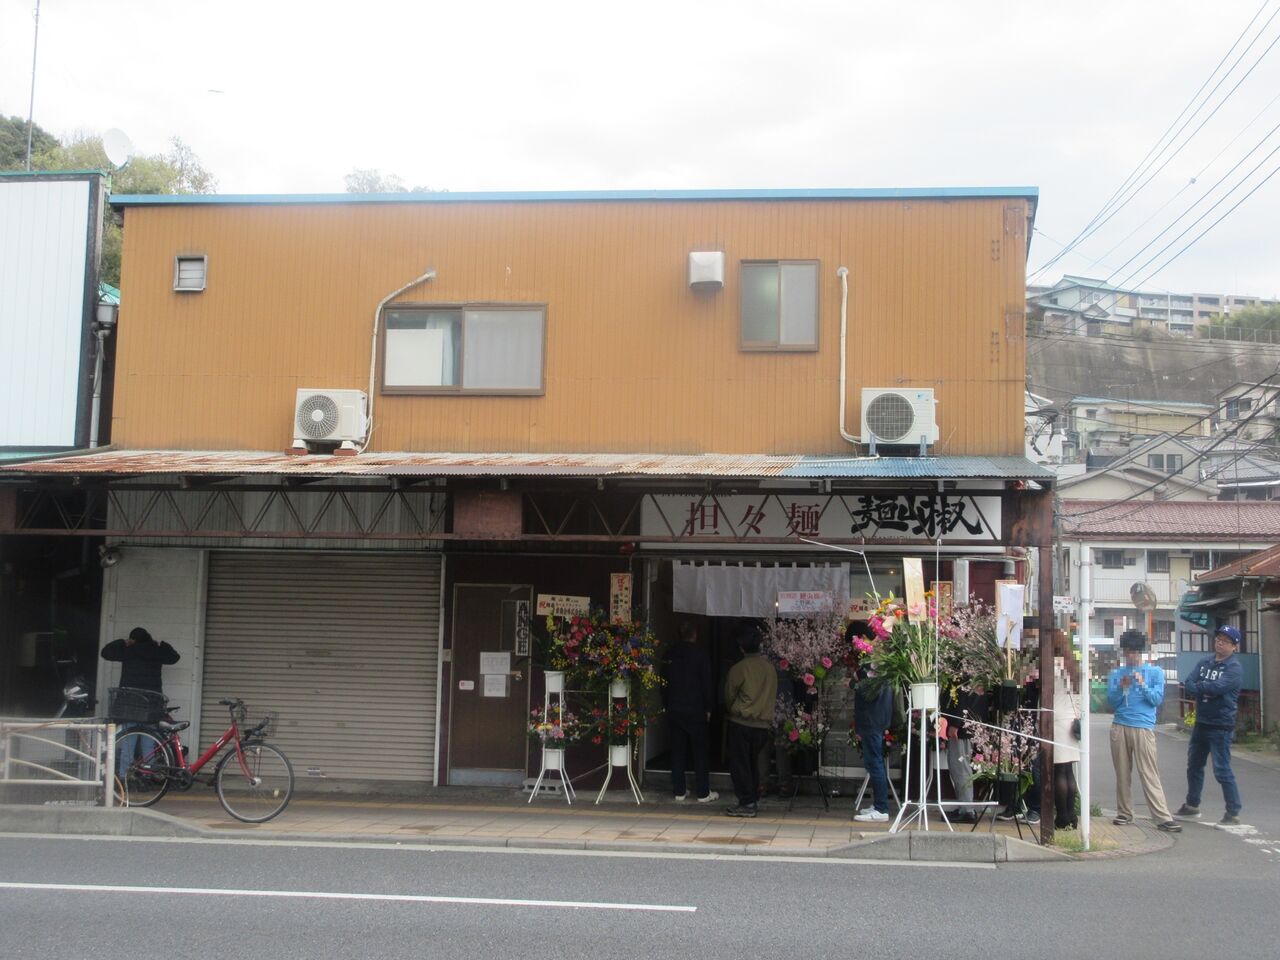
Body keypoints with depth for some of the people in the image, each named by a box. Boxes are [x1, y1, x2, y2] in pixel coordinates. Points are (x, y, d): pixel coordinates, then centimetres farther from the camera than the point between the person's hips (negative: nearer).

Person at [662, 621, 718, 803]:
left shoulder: (671, 655, 2)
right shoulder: (700, 654, -9)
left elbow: (664, 683, 7)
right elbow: (706, 684, -8)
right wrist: (708, 708, 1)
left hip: (674, 710, 4)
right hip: (695, 711, -4)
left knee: (678, 751, 9)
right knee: (699, 752, 4)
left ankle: (679, 791, 11)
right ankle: (703, 793, 7)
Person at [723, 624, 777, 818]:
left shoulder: (738, 668, -12)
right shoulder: (770, 667, 3)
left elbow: (729, 695, 2)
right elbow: (774, 695, 12)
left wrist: (730, 710, 21)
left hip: (741, 722, -6)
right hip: (763, 723, 6)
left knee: (739, 763, -1)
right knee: (753, 762, 17)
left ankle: (746, 803, -5)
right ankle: (753, 800, 20)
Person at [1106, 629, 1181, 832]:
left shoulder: (1155, 672, 8)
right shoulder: (1115, 674, 12)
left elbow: (1157, 699, 0)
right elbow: (1111, 702, 6)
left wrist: (1143, 685, -15)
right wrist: (1121, 688, -11)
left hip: (1143, 727, -2)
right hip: (1119, 726, 2)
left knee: (1149, 774, -7)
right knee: (1122, 773, 4)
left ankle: (1163, 817, -8)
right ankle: (1124, 812, 13)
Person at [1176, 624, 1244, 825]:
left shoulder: (1234, 667, -10)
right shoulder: (1204, 663, 10)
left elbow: (1218, 687, -25)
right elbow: (1189, 685, -1)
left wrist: (1198, 687, -10)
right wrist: (1206, 691, -19)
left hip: (1221, 727, -7)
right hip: (1201, 723, 7)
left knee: (1222, 771, -8)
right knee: (1194, 766, 17)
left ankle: (1234, 812, 2)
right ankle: (1192, 806, 32)